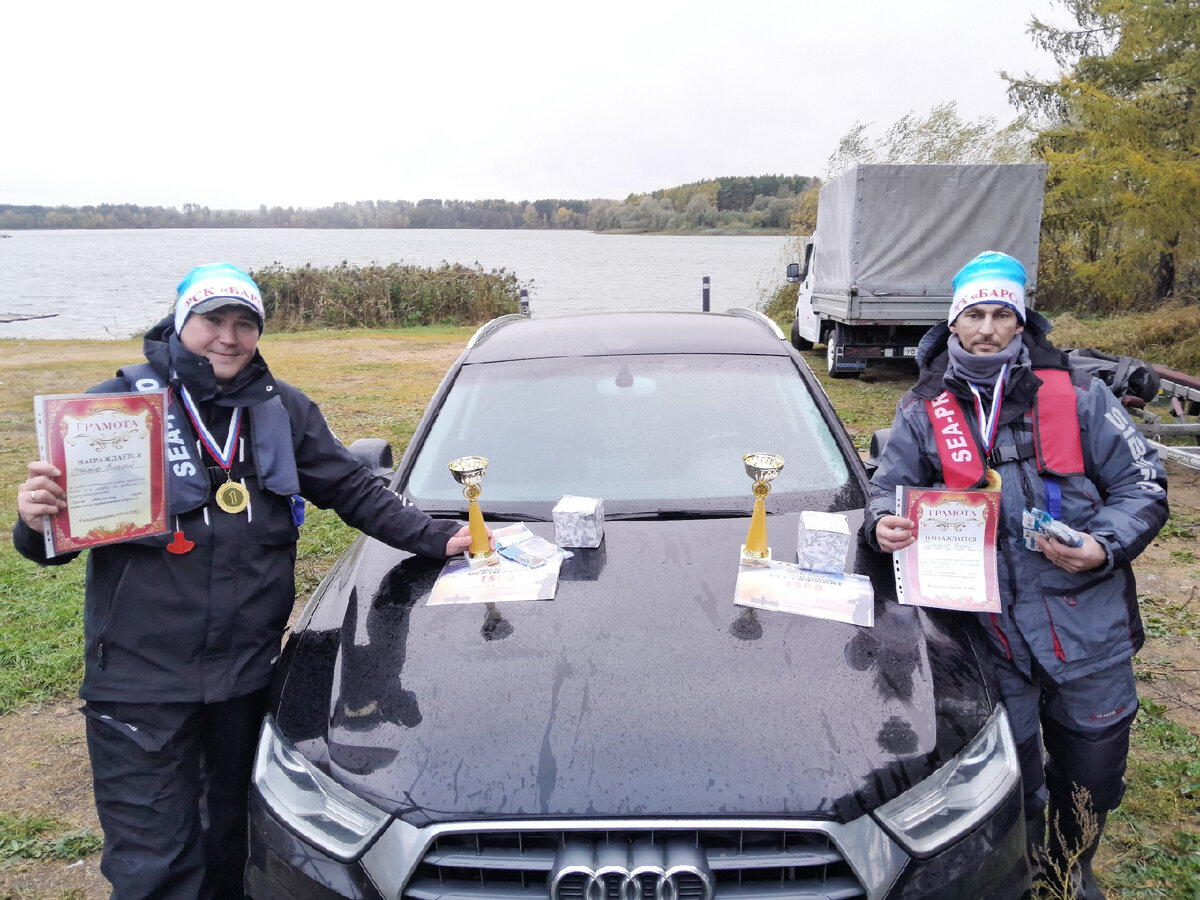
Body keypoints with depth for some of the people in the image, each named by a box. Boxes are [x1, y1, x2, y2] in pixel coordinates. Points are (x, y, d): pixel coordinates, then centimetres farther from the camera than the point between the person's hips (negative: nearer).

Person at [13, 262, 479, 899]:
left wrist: (435, 537, 2)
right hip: (140, 680, -3)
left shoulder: (283, 409, 4)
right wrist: (37, 521, -25)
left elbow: (354, 492, 10)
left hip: (249, 671, 4)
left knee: (237, 834, 23)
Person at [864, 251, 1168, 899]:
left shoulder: (1077, 395, 0)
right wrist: (883, 522, -16)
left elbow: (1142, 483, 2)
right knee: (1012, 782, 13)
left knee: (1091, 779, 19)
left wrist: (1104, 547, -15)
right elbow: (888, 487, 7)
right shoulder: (923, 413, 2)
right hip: (994, 641, -1)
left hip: (1090, 631, 1)